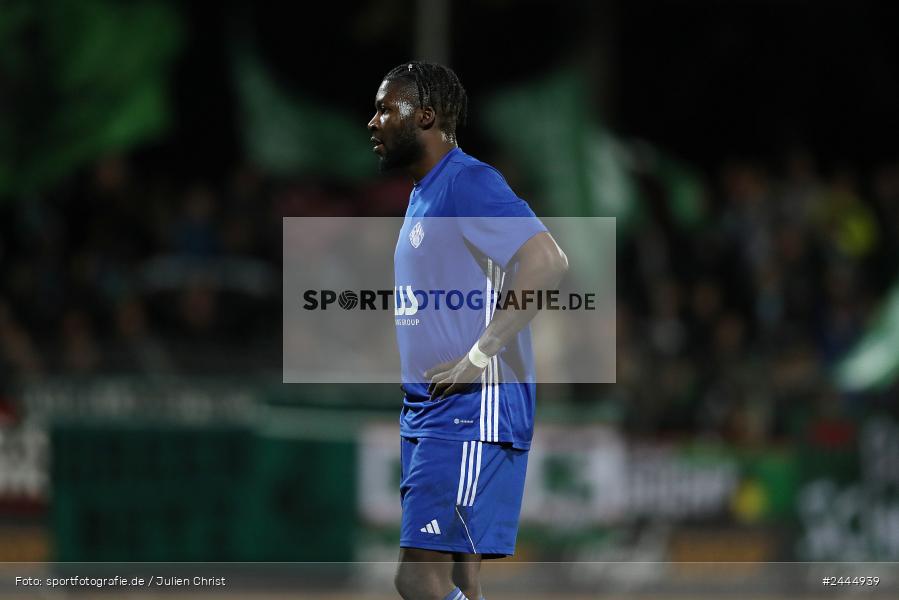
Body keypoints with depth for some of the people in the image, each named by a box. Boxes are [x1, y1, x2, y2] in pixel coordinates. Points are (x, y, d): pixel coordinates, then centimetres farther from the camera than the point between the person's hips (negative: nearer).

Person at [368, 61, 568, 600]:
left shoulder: (468, 183, -12)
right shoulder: (424, 194, 19)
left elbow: (547, 262, -24)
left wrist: (480, 355, -23)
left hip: (471, 416, -10)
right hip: (427, 415, 10)